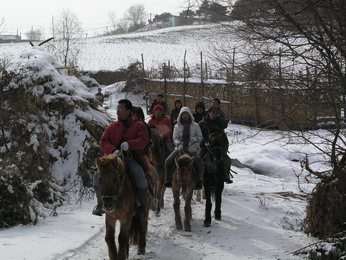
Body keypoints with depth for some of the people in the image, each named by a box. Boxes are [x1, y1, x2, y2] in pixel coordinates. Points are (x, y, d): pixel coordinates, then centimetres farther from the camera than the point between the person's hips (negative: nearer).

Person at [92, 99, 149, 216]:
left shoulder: (139, 125, 7)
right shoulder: (112, 127, 15)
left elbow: (144, 140, -7)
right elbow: (103, 142, 6)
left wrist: (129, 144, -26)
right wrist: (113, 150, -16)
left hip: (132, 157, -3)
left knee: (140, 176, -32)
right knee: (98, 176, -17)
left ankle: (143, 206, -12)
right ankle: (100, 203, 4)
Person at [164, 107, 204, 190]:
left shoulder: (195, 125, 5)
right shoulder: (177, 126, 7)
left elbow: (200, 137, 7)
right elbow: (175, 138, 2)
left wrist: (195, 139, -16)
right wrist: (179, 144, -19)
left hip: (192, 149, -2)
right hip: (180, 148, 2)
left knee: (199, 162, -28)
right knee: (168, 161, -16)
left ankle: (199, 181, -12)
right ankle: (168, 181, 0)